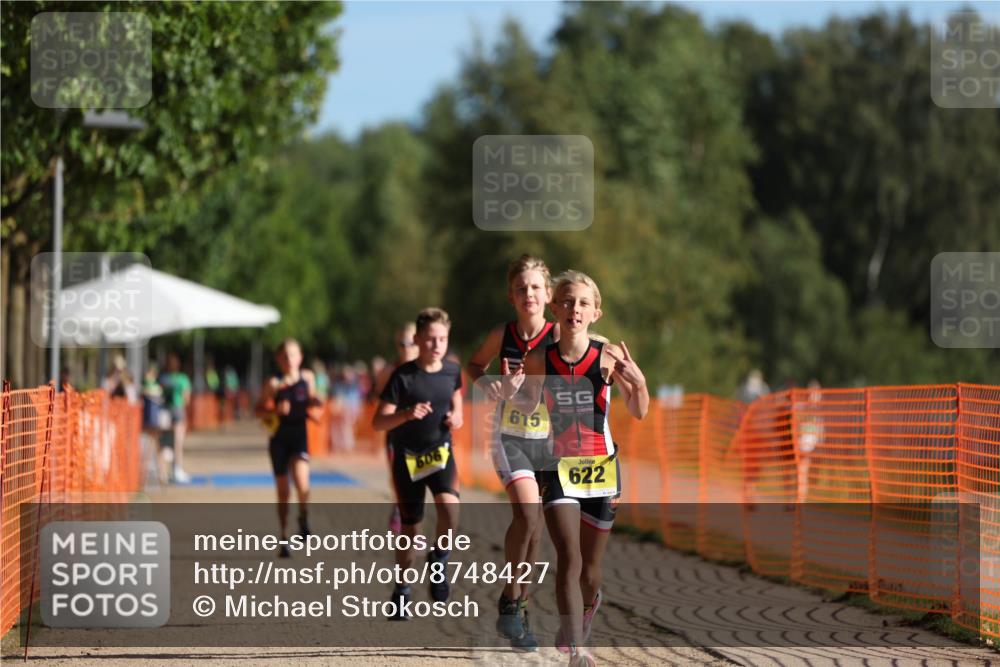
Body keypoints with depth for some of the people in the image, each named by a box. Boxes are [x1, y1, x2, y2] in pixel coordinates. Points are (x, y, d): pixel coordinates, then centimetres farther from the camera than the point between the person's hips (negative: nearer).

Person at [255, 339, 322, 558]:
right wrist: (275, 410, -19)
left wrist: (315, 405, -2)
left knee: (301, 480, -25)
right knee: (283, 491, 7)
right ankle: (284, 537, 19)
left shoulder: (307, 377, 2)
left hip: (300, 435, 0)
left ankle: (303, 516, 3)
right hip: (280, 438, 0)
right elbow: (258, 410, -2)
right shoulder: (274, 384, -6)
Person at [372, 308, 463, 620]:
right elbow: (378, 422, -13)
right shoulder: (402, 376, -13)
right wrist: (406, 414, -31)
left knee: (450, 507, -27)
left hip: (440, 451, 2)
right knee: (410, 527, 5)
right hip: (408, 456, -2)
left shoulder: (452, 371, -2)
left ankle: (438, 559, 0)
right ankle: (401, 591, 23)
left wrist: (456, 417, -3)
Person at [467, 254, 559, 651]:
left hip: (548, 441, 1)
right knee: (527, 511, -24)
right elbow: (474, 365, 13)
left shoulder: (559, 335, -9)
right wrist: (486, 383, -6)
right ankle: (509, 603, -13)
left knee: (534, 529, 9)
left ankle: (520, 609, 26)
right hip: (510, 439, -1)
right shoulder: (502, 335, -4)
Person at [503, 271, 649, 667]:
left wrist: (639, 382, -20)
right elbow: (529, 408, 11)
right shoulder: (540, 360, -5)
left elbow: (639, 413, -1)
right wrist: (511, 393, -10)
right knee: (569, 558, -16)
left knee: (590, 567, 11)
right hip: (559, 468, -1)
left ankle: (586, 607, 42)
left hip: (601, 468, 1)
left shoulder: (608, 357, -8)